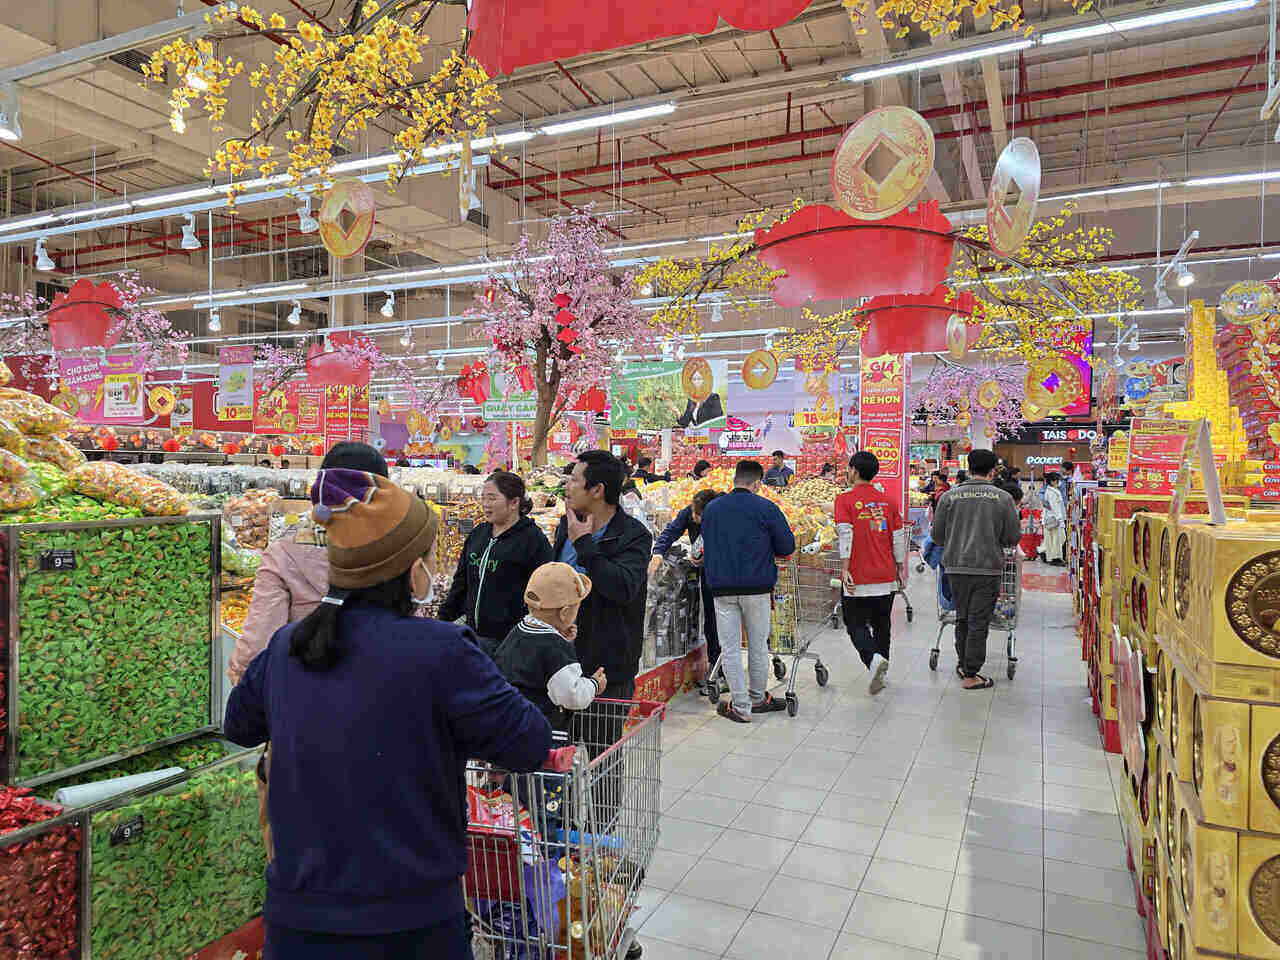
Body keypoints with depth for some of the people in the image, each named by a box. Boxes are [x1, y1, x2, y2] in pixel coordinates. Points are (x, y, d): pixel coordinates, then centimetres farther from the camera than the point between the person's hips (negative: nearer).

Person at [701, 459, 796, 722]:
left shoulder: (711, 508, 5)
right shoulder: (767, 508, -5)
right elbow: (787, 547, -2)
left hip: (721, 587, 2)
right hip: (757, 586, -2)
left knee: (730, 648, 6)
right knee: (758, 645, 14)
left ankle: (741, 707, 6)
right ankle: (758, 698, 27)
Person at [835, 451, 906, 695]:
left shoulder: (845, 500, -7)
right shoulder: (888, 501, 5)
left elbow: (845, 536, -17)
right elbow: (899, 538, 7)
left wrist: (845, 569, -17)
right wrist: (900, 568, 17)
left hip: (858, 578, -4)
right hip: (886, 576, 4)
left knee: (856, 624, 7)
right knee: (881, 624, 17)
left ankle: (874, 658, -16)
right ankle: (880, 671, 25)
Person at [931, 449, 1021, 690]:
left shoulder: (949, 497, 1)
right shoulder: (1003, 498, -2)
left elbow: (937, 537, 6)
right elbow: (1013, 538, 3)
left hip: (956, 566, 2)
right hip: (988, 568, -2)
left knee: (962, 618, 18)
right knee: (979, 623, 4)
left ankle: (964, 665, 29)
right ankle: (970, 675, 9)